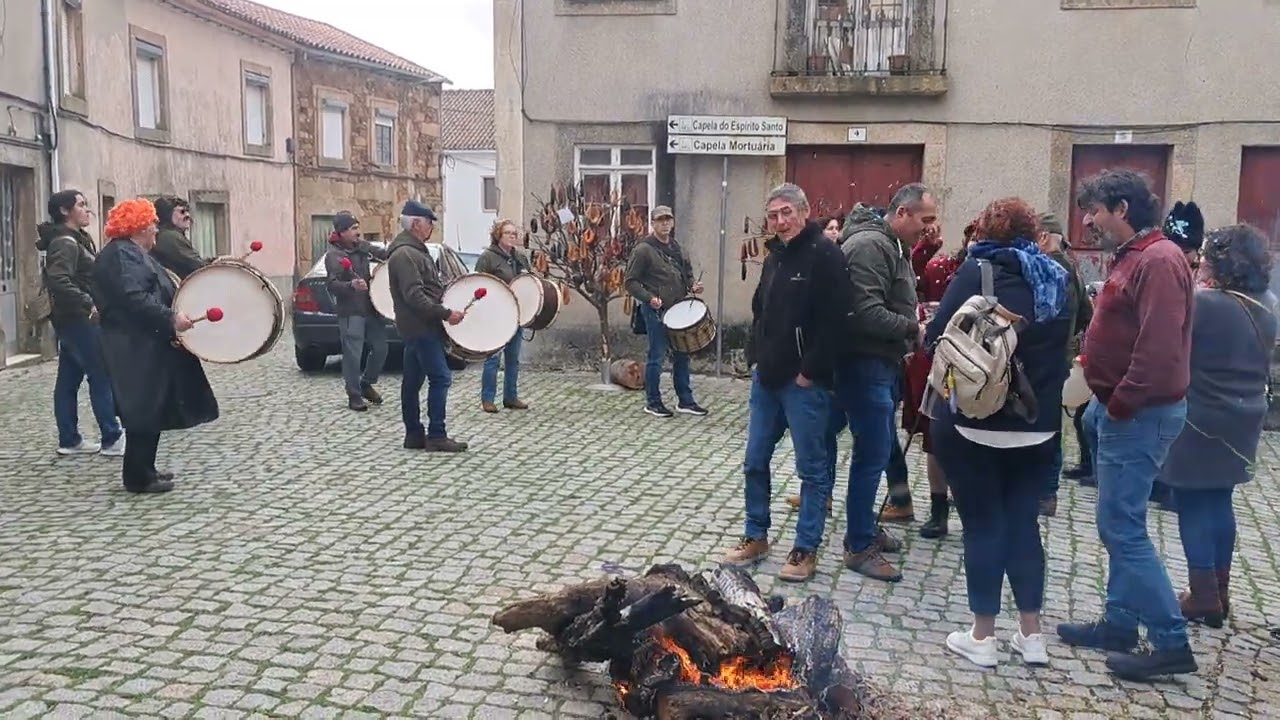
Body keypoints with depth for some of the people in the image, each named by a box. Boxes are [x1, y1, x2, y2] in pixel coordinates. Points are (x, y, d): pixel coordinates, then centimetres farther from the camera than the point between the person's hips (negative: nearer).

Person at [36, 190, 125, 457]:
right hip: (78, 320, -10)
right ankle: (112, 439, -1)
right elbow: (58, 281, -29)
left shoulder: (75, 240, 16)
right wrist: (88, 304, -26)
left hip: (74, 320, 10)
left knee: (69, 380, 11)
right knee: (101, 377, -6)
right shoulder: (66, 242, -15)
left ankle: (69, 440, 16)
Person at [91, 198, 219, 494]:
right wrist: (171, 317, -28)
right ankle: (138, 476, -1)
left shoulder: (135, 253, 19)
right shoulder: (120, 254, -15)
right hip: (136, 347, -11)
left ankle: (144, 469, 21)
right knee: (146, 410, -7)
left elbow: (153, 292, 26)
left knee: (153, 409, 14)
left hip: (148, 343, 11)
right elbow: (133, 298, -27)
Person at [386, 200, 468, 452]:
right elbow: (414, 296, -24)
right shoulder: (405, 254, -16)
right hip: (421, 327, -11)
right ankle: (436, 436, -8)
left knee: (412, 381, 11)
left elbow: (429, 286, 27)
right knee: (440, 378, -10)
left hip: (417, 327, 11)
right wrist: (446, 313, -24)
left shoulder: (414, 250, 17)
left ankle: (414, 434, 16)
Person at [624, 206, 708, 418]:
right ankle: (653, 402, 12)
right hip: (656, 311, -7)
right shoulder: (643, 249, -8)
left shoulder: (676, 247, 14)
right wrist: (649, 298, -22)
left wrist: (693, 285, 4)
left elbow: (687, 271, 26)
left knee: (682, 355, 11)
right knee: (656, 356, -1)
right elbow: (631, 282, -8)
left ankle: (685, 400, 20)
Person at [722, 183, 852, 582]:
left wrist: (809, 372, -18)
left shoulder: (825, 255, -12)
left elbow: (831, 321, -18)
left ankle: (806, 549, 13)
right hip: (766, 378, 8)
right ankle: (756, 536, 27)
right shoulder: (775, 256, 15)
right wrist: (756, 357, 11)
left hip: (804, 382, -8)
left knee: (811, 468, 4)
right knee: (755, 462, 13)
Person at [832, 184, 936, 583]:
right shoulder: (870, 246, -17)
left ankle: (865, 527, 30)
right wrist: (915, 330, -19)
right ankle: (859, 547, 4)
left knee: (876, 450, 17)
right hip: (864, 363, -11)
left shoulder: (893, 248, 16)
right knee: (872, 454, -5)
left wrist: (918, 318, 6)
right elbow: (866, 314, -26)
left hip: (881, 363, 11)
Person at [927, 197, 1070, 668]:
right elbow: (1062, 342, 17)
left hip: (973, 420, -5)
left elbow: (936, 335, -13)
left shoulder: (979, 271, -10)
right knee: (1023, 521, 15)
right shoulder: (1055, 277, 9)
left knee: (983, 523, 4)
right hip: (1037, 423, 5)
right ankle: (1031, 634, 20)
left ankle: (982, 637, 12)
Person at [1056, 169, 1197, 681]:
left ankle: (1171, 643, 4)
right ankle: (1120, 625, 25)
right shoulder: (1133, 256, 14)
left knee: (1122, 528, -6)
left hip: (1139, 414, -10)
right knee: (1120, 526, 15)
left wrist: (1119, 405, -18)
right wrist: (1106, 403, 11)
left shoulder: (1158, 260, -18)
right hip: (1120, 409, 10)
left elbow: (1159, 351, -27)